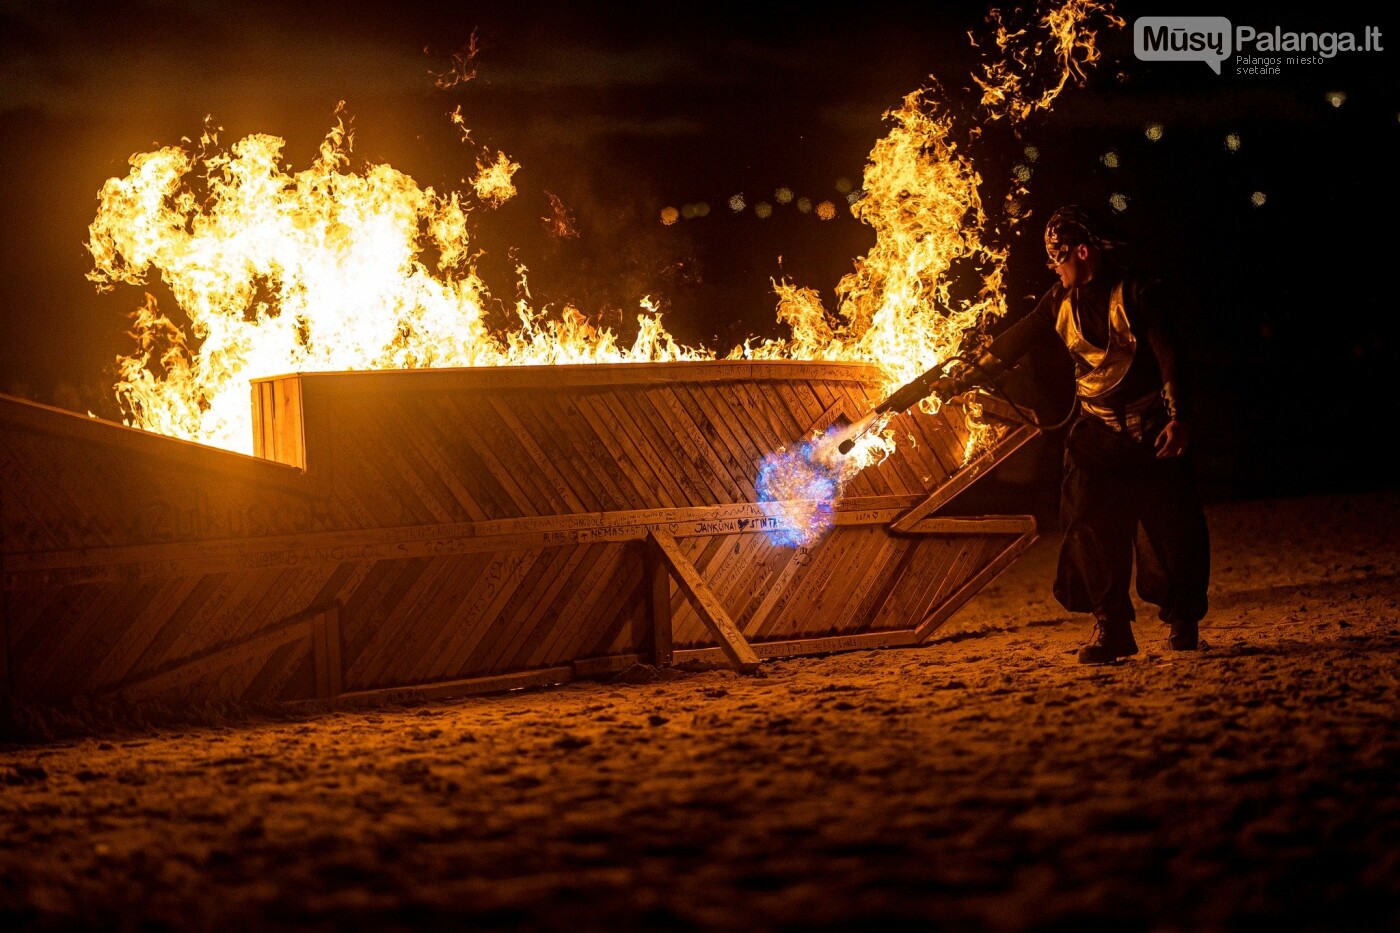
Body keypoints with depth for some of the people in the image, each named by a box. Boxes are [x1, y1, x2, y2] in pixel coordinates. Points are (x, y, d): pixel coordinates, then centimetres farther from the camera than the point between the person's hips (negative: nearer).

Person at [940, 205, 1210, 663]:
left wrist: (1179, 417, -20)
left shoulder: (1137, 292, -9)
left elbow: (1168, 356, -11)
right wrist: (960, 381, 8)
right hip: (1096, 431, 4)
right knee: (1091, 527, -7)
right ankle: (1111, 627, 0)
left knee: (1167, 527, -3)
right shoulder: (1061, 301, 6)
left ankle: (1182, 621, 14)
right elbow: (1013, 343, 11)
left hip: (1150, 430, -4)